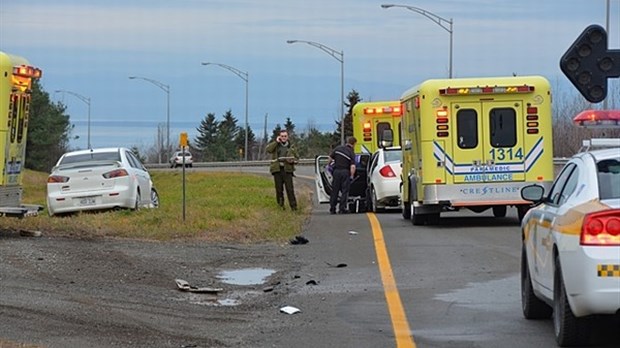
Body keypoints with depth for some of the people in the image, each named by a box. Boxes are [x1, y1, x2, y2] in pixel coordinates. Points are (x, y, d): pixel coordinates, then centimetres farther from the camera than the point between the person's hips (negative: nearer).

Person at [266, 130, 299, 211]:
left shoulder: (291, 147, 12)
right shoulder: (275, 145, 8)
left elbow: (297, 158, 17)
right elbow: (268, 149, -12)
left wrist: (293, 161, -5)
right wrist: (276, 142, -12)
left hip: (287, 170, 0)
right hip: (277, 170, 0)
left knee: (290, 189, -8)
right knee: (279, 189, 3)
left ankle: (293, 206, -8)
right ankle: (280, 205, 14)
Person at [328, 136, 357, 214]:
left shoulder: (338, 148, 2)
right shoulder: (351, 153, -8)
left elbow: (330, 157, 6)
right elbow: (353, 166, -17)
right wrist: (352, 176, -9)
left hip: (336, 171, 3)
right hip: (345, 172, -3)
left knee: (334, 190, 10)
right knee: (344, 191, 4)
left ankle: (332, 209, 12)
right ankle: (342, 209, 0)